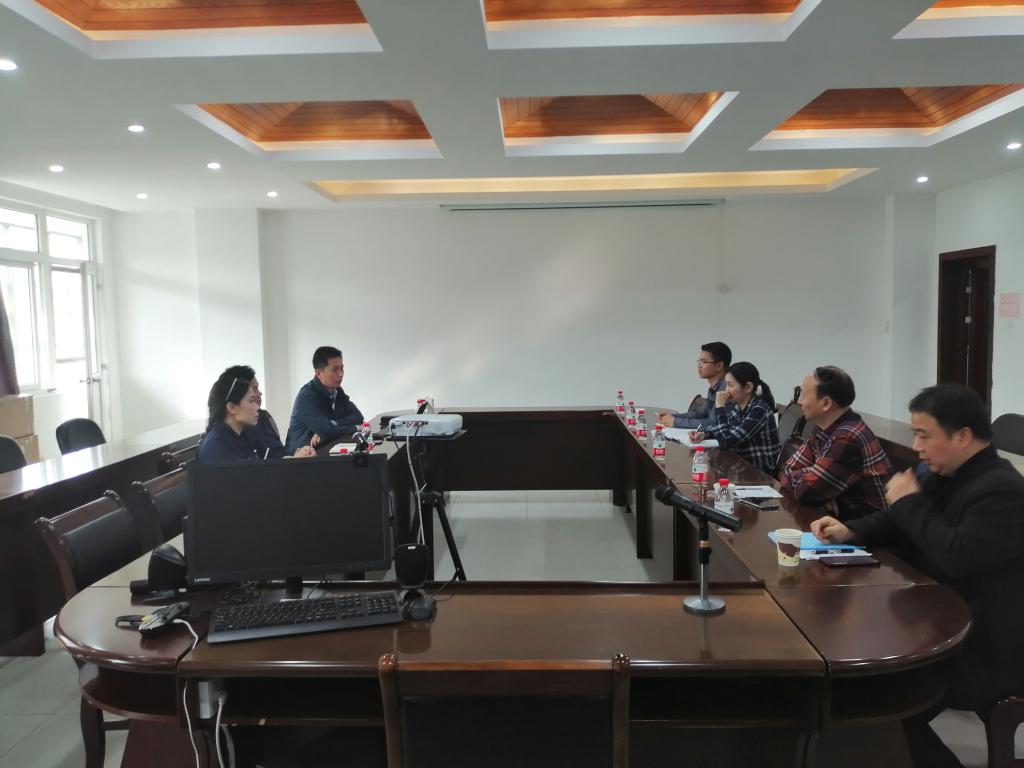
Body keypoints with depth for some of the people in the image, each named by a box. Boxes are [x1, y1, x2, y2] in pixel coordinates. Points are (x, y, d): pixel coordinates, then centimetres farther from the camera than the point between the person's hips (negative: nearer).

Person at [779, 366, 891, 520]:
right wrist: (808, 476, -16)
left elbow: (805, 492, -22)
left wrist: (804, 477, -2)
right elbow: (788, 471, 4)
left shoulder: (848, 438, -25)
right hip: (842, 514, 7)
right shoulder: (825, 428, 2)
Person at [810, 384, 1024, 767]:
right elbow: (897, 525, 15)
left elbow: (958, 558, -33)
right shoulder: (941, 473, 6)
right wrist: (850, 531, -4)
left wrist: (909, 502, -20)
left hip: (981, 649, -9)